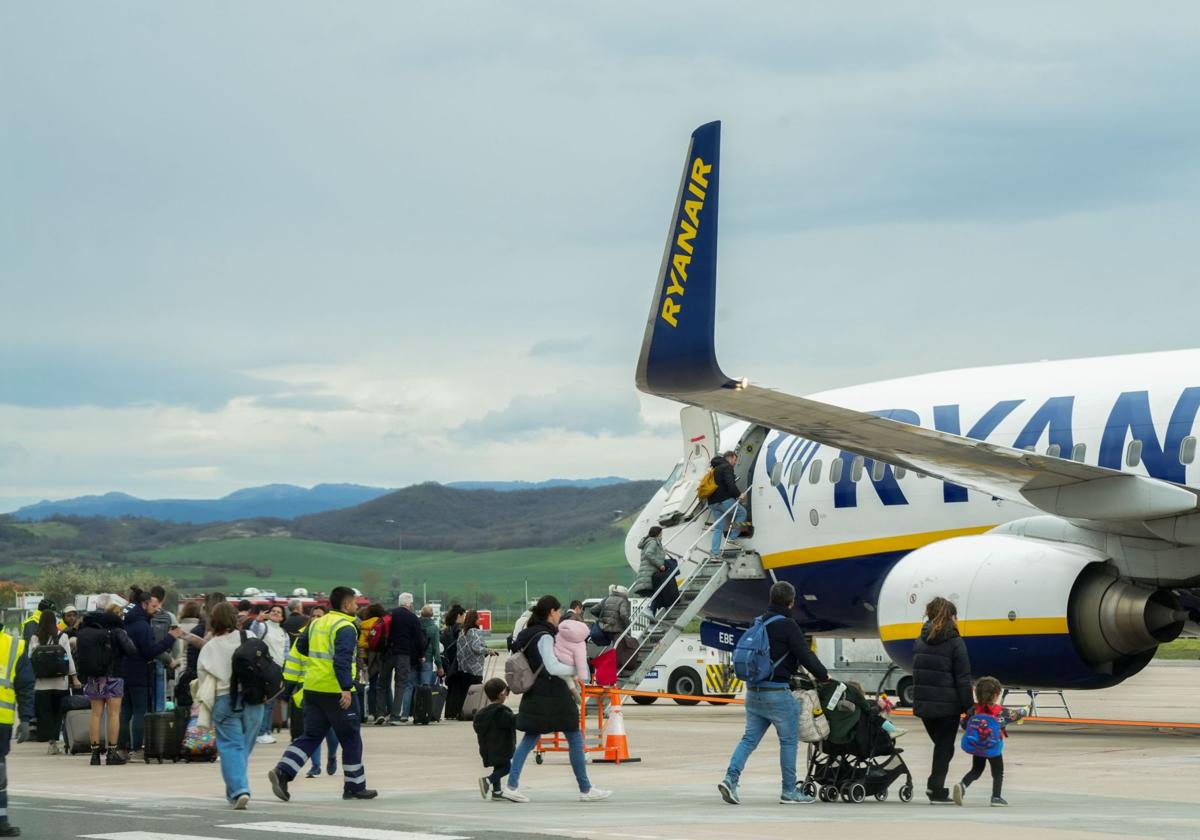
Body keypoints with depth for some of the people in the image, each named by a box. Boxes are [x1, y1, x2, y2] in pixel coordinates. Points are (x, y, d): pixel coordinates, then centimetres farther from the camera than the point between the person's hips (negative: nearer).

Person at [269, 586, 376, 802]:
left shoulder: (316, 624, 15)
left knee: (310, 736, 11)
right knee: (351, 739, 6)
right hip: (336, 693, -7)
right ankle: (354, 786, 13)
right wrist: (347, 688, -28)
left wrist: (290, 681, 17)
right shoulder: (345, 628, -11)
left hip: (312, 690, 7)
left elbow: (298, 652, 15)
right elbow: (342, 660, -23)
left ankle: (282, 771, -7)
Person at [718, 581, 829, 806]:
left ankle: (730, 779, -7)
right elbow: (805, 655, -12)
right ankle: (789, 791, 6)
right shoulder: (787, 626, -12)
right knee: (789, 740, 3)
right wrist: (823, 676, 4)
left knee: (750, 738, 9)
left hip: (753, 691, 7)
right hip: (777, 692, -7)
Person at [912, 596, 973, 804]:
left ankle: (935, 787, 13)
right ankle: (936, 790, 2)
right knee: (945, 747, 6)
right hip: (947, 705, -5)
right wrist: (968, 707, -7)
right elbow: (963, 679, -10)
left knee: (940, 744, 19)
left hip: (923, 703, 5)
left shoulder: (920, 641, 9)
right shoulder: (955, 643, -9)